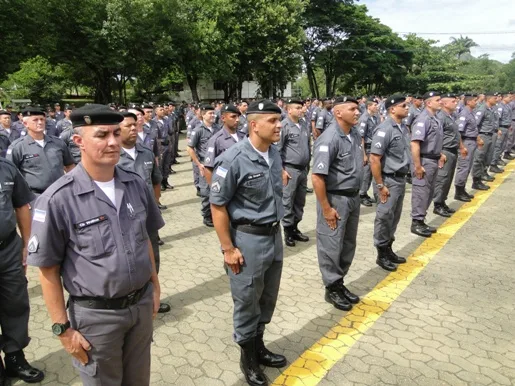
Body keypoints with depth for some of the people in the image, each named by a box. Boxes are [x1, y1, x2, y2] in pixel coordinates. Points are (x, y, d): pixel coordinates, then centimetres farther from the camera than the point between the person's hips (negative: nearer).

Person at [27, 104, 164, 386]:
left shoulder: (136, 185, -3)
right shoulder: (57, 200, -19)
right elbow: (48, 270, -12)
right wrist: (63, 328, -10)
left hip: (141, 305, 5)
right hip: (96, 315, -4)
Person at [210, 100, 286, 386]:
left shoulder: (275, 154, 3)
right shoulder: (233, 160, -19)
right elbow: (217, 205, -15)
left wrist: (275, 230, 16)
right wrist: (228, 249, -15)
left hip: (274, 235, 7)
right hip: (248, 239, -7)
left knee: (268, 298, 20)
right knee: (247, 302, 10)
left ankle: (259, 346, 42)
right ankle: (248, 357, 33)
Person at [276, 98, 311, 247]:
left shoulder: (305, 125, 8)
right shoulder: (284, 126, -10)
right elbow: (277, 149, -10)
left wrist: (307, 164, 16)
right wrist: (282, 170, -13)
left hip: (303, 169, 7)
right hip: (290, 169, -6)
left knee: (300, 201, 14)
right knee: (288, 201, 1)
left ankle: (295, 228, 27)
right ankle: (288, 231, 13)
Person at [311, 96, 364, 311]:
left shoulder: (355, 135, 5)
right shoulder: (329, 139, -20)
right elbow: (317, 177, -23)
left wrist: (355, 196, 16)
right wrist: (326, 209, -20)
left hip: (353, 197, 8)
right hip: (335, 198, -8)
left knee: (348, 245, 17)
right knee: (332, 246, 5)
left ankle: (340, 283, 33)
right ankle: (332, 288, 21)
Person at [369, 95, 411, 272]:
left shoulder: (404, 127, 7)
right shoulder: (385, 129, -18)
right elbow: (374, 159, -21)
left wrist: (404, 177, 17)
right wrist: (380, 185, -20)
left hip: (401, 178, 9)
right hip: (389, 180, -8)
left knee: (395, 217, 17)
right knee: (385, 217, 2)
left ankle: (389, 249, 31)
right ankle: (382, 254, 15)